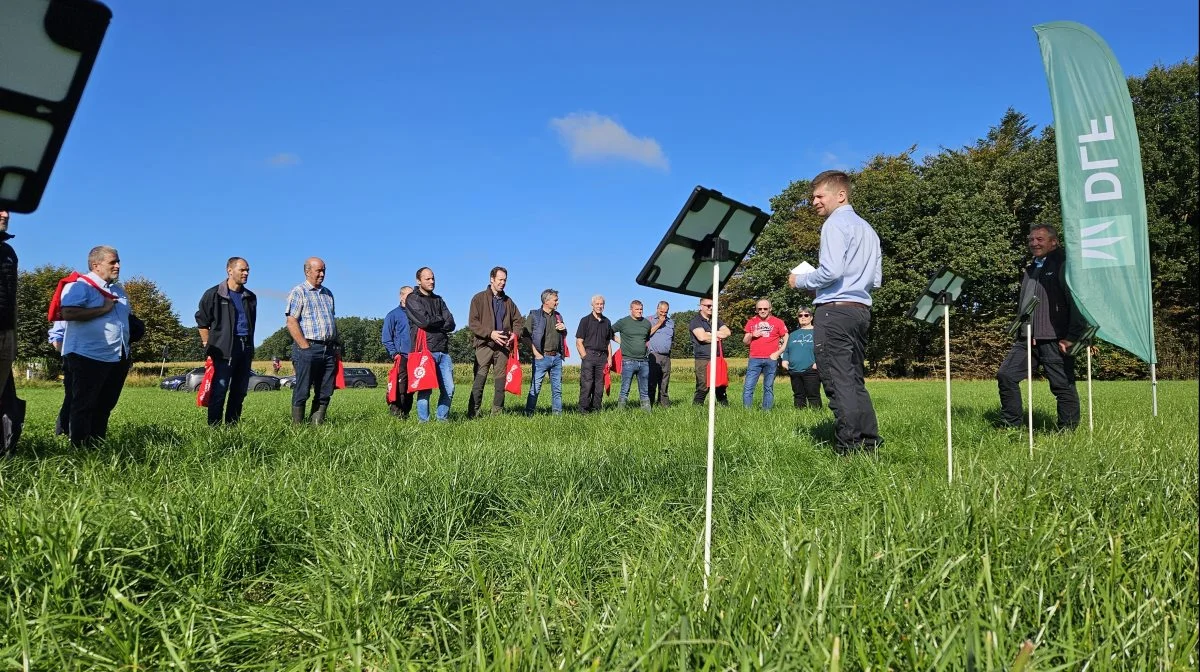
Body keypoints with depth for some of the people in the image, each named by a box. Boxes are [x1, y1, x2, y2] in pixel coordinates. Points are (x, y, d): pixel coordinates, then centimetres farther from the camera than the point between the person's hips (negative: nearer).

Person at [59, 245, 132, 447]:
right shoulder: (80, 286, -9)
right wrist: (103, 309, -19)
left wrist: (126, 352, 19)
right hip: (89, 357, -8)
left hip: (118, 358, 8)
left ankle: (98, 444, 21)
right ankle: (79, 447, 5)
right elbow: (68, 313, -23)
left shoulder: (119, 290, 17)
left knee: (105, 405, 13)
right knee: (84, 405, -1)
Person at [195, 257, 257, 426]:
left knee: (240, 392, 8)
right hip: (224, 349, -6)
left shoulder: (250, 297, 16)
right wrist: (209, 347, -3)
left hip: (246, 348, 6)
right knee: (219, 391, -6)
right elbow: (202, 322, 2)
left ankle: (232, 426, 15)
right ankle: (213, 427, -2)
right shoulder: (213, 294, 1)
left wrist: (250, 347, 15)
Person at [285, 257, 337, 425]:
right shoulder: (298, 292, -2)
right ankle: (297, 426, 4)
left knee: (325, 393, 7)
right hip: (307, 349, -7)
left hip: (328, 350, 7)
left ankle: (317, 424, 14)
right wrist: (305, 347, -14)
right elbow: (291, 323, -10)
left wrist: (335, 345, 15)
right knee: (301, 392, -3)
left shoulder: (328, 293, 19)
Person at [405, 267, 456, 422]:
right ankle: (424, 421, 5)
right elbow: (424, 321, -14)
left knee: (449, 389, 3)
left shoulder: (438, 300, 21)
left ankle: (442, 419, 15)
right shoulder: (413, 299, 3)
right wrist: (441, 321, 3)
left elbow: (451, 324, 9)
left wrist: (433, 323, -5)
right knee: (425, 389, -4)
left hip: (443, 351, 6)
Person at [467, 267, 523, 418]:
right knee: (479, 380, -8)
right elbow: (472, 322, -5)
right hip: (484, 345, -4)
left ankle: (497, 413, 11)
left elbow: (518, 320, 22)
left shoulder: (508, 301, 17)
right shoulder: (479, 298, 4)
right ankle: (473, 414, -6)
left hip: (503, 347, 4)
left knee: (501, 381, 4)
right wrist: (490, 333, -16)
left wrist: (515, 334, 1)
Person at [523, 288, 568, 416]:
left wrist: (564, 329, 4)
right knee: (535, 387, -5)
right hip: (542, 357, -6)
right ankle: (528, 413, 1)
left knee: (557, 388, 8)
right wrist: (535, 353, -13)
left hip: (556, 357, 6)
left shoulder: (558, 316, 16)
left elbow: (564, 335, 28)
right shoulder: (534, 315, -2)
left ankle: (557, 412, 14)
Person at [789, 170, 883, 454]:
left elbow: (832, 270, -18)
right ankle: (870, 441, 15)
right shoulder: (868, 229, 21)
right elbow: (876, 280, 20)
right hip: (862, 310, 9)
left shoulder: (835, 223, -6)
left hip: (835, 309, -9)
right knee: (855, 380, 13)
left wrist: (800, 281, -4)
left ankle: (850, 448, -6)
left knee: (838, 383, -7)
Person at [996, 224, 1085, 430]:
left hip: (1054, 340, -8)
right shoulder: (1030, 270, 23)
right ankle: (1009, 425, 8)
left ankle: (1068, 431, 7)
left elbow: (1076, 302, -10)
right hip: (1026, 338, 8)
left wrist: (1072, 336, -16)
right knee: (1006, 375, 1)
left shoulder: (1063, 266, -3)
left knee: (1063, 386, -2)